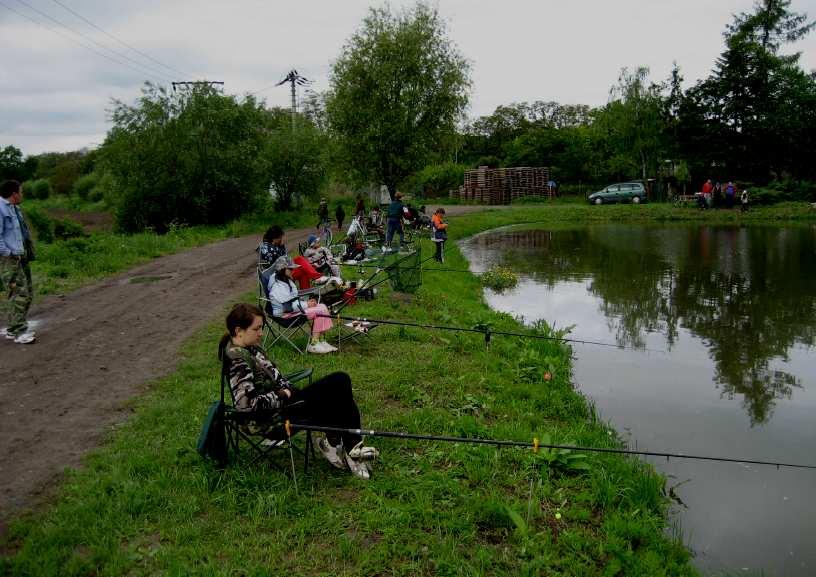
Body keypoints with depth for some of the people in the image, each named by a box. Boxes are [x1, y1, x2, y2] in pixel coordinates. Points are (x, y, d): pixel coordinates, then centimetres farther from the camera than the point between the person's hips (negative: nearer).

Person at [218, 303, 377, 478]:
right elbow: (246, 403, -29)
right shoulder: (238, 361, -22)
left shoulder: (249, 348, 7)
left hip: (282, 402, 10)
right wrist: (281, 396, -17)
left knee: (340, 381, -4)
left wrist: (287, 389, 1)